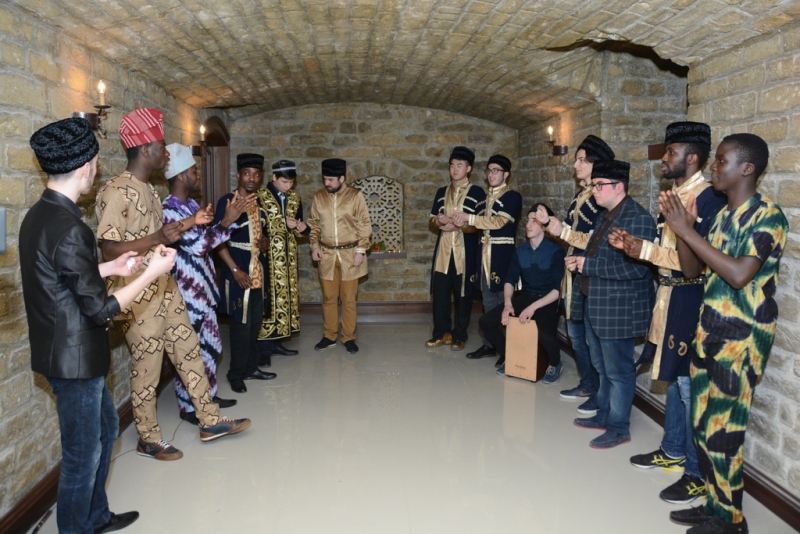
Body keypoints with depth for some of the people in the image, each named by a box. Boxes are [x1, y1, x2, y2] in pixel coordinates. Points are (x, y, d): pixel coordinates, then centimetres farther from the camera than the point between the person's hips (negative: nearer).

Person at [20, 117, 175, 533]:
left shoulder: (38, 216, 4)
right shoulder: (69, 230, -26)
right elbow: (101, 308, -22)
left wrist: (110, 268, 18)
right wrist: (152, 273, -15)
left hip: (66, 353, 10)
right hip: (75, 359, -10)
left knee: (105, 427, 25)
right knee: (82, 455, 7)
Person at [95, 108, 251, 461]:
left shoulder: (148, 189, 10)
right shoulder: (116, 192, -19)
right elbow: (109, 250, -23)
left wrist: (190, 223, 15)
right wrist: (158, 238, -31)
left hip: (165, 288, 9)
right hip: (138, 296, -9)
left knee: (189, 352, 14)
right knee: (146, 368, 5)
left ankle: (210, 421, 26)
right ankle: (148, 440, 23)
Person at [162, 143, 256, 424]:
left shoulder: (191, 205, 12)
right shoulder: (168, 209, -16)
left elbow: (207, 238, 15)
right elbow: (197, 245, -21)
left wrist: (233, 216, 7)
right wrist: (226, 222, -18)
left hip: (203, 290, 9)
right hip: (186, 293, -9)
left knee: (211, 346, 17)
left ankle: (207, 396, 32)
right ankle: (188, 407, 15)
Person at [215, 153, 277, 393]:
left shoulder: (259, 203, 12)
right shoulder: (227, 202, -9)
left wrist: (265, 241, 0)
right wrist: (235, 270, -18)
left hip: (258, 272, 7)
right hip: (238, 272, -7)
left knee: (255, 323, 13)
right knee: (241, 324, -2)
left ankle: (251, 368, 26)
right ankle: (236, 373, 12)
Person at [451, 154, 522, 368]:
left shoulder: (513, 196, -5)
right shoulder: (485, 198, 17)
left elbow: (499, 221, -19)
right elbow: (478, 224, 13)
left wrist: (469, 218, -19)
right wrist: (460, 223, -8)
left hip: (502, 255, -7)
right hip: (485, 253, 7)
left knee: (503, 302, -3)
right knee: (488, 302, 11)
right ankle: (489, 344, 20)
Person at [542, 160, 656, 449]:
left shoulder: (638, 218, -18)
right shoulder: (605, 215, 12)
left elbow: (637, 267, -26)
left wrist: (589, 265, -22)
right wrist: (580, 261, 1)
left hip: (618, 308, -9)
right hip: (595, 304, 10)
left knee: (618, 370, 4)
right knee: (602, 367, 21)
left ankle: (619, 428, 18)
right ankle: (604, 415, 36)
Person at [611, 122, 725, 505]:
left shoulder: (709, 198, -16)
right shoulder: (674, 194, 13)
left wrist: (645, 250, -22)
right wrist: (632, 244, 1)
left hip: (691, 301, -9)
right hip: (669, 297, 9)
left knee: (689, 385, -2)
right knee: (673, 378, 18)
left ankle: (699, 474, 11)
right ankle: (673, 452, 34)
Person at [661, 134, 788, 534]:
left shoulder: (768, 216, -12)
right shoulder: (722, 215, 12)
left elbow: (740, 275, -24)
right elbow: (693, 270, 12)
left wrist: (687, 232, -21)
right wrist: (682, 228, -3)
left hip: (742, 338, -8)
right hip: (709, 331, 8)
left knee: (723, 430, -1)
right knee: (703, 423, 13)